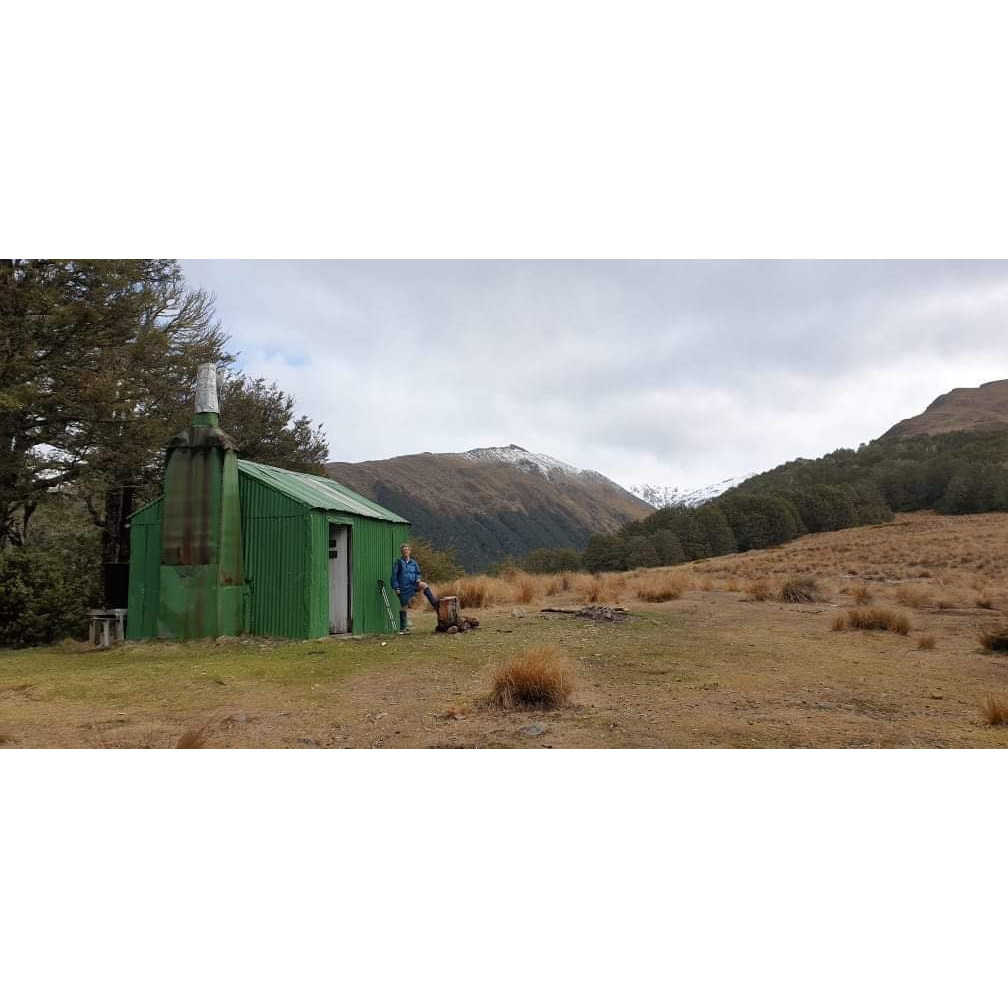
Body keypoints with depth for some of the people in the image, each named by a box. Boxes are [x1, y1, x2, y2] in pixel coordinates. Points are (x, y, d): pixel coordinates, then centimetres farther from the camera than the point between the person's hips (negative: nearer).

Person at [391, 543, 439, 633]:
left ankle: (436, 604, -20)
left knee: (424, 585, -24)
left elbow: (417, 573, 18)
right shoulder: (398, 562, -4)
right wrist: (396, 587, -9)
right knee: (403, 608, 2)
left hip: (413, 585, 3)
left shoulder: (413, 562, 7)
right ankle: (403, 628, 13)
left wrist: (418, 579, -4)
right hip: (403, 588, -3)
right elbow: (394, 575, -4)